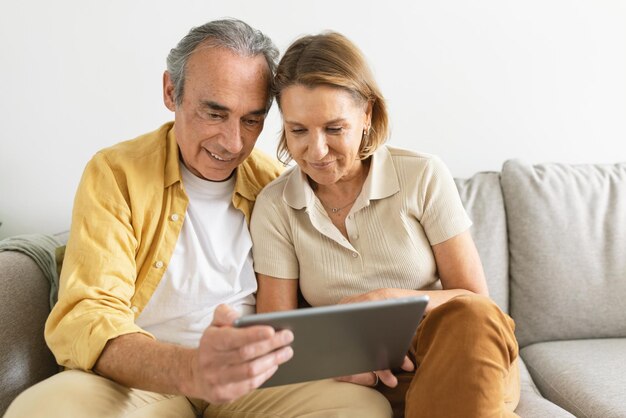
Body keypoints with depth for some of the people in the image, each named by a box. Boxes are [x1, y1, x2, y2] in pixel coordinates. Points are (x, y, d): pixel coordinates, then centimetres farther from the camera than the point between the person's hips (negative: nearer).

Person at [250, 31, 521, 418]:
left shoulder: (425, 178, -4)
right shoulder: (274, 207, -1)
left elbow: (475, 302, -2)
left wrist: (388, 300, -19)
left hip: (460, 367, 1)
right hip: (358, 379, 0)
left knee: (471, 315, -32)